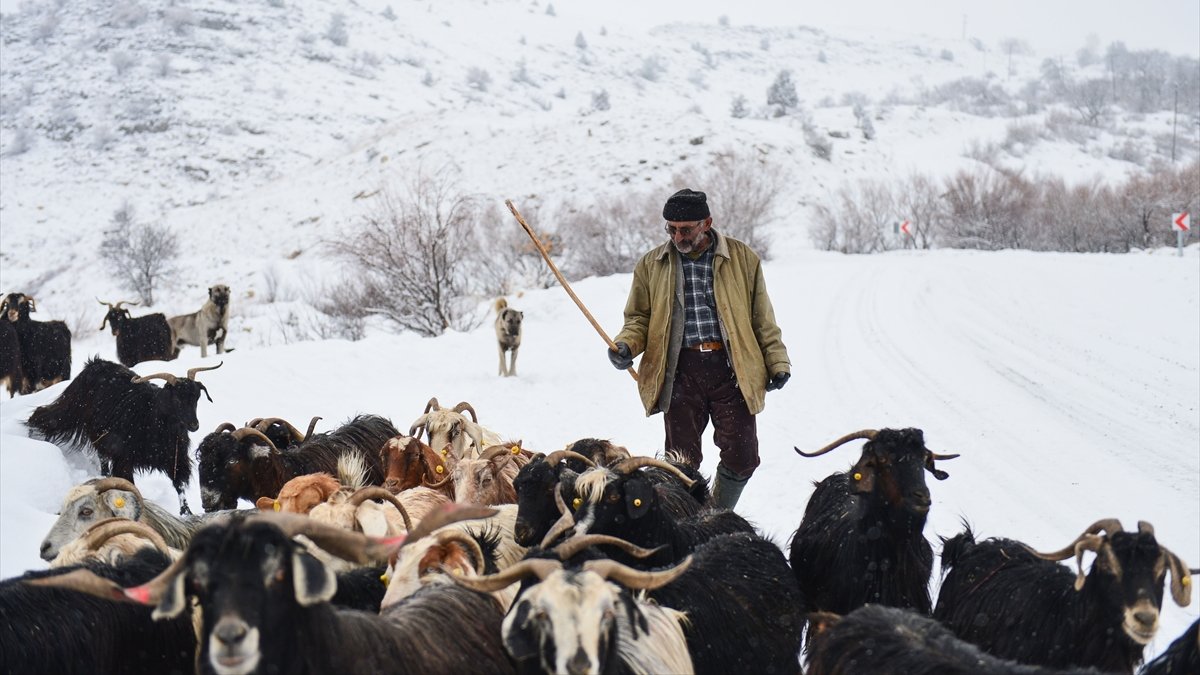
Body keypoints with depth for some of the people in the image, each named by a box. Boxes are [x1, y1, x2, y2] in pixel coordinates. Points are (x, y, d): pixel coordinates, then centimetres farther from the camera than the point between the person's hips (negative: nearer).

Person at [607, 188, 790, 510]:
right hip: (680, 371, 1)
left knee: (742, 457, -2)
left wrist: (777, 362, 6)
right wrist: (626, 345, -4)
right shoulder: (651, 265, 10)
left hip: (731, 369, 0)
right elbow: (639, 317, 16)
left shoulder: (743, 258, 6)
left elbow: (762, 318, 11)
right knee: (682, 461, 1)